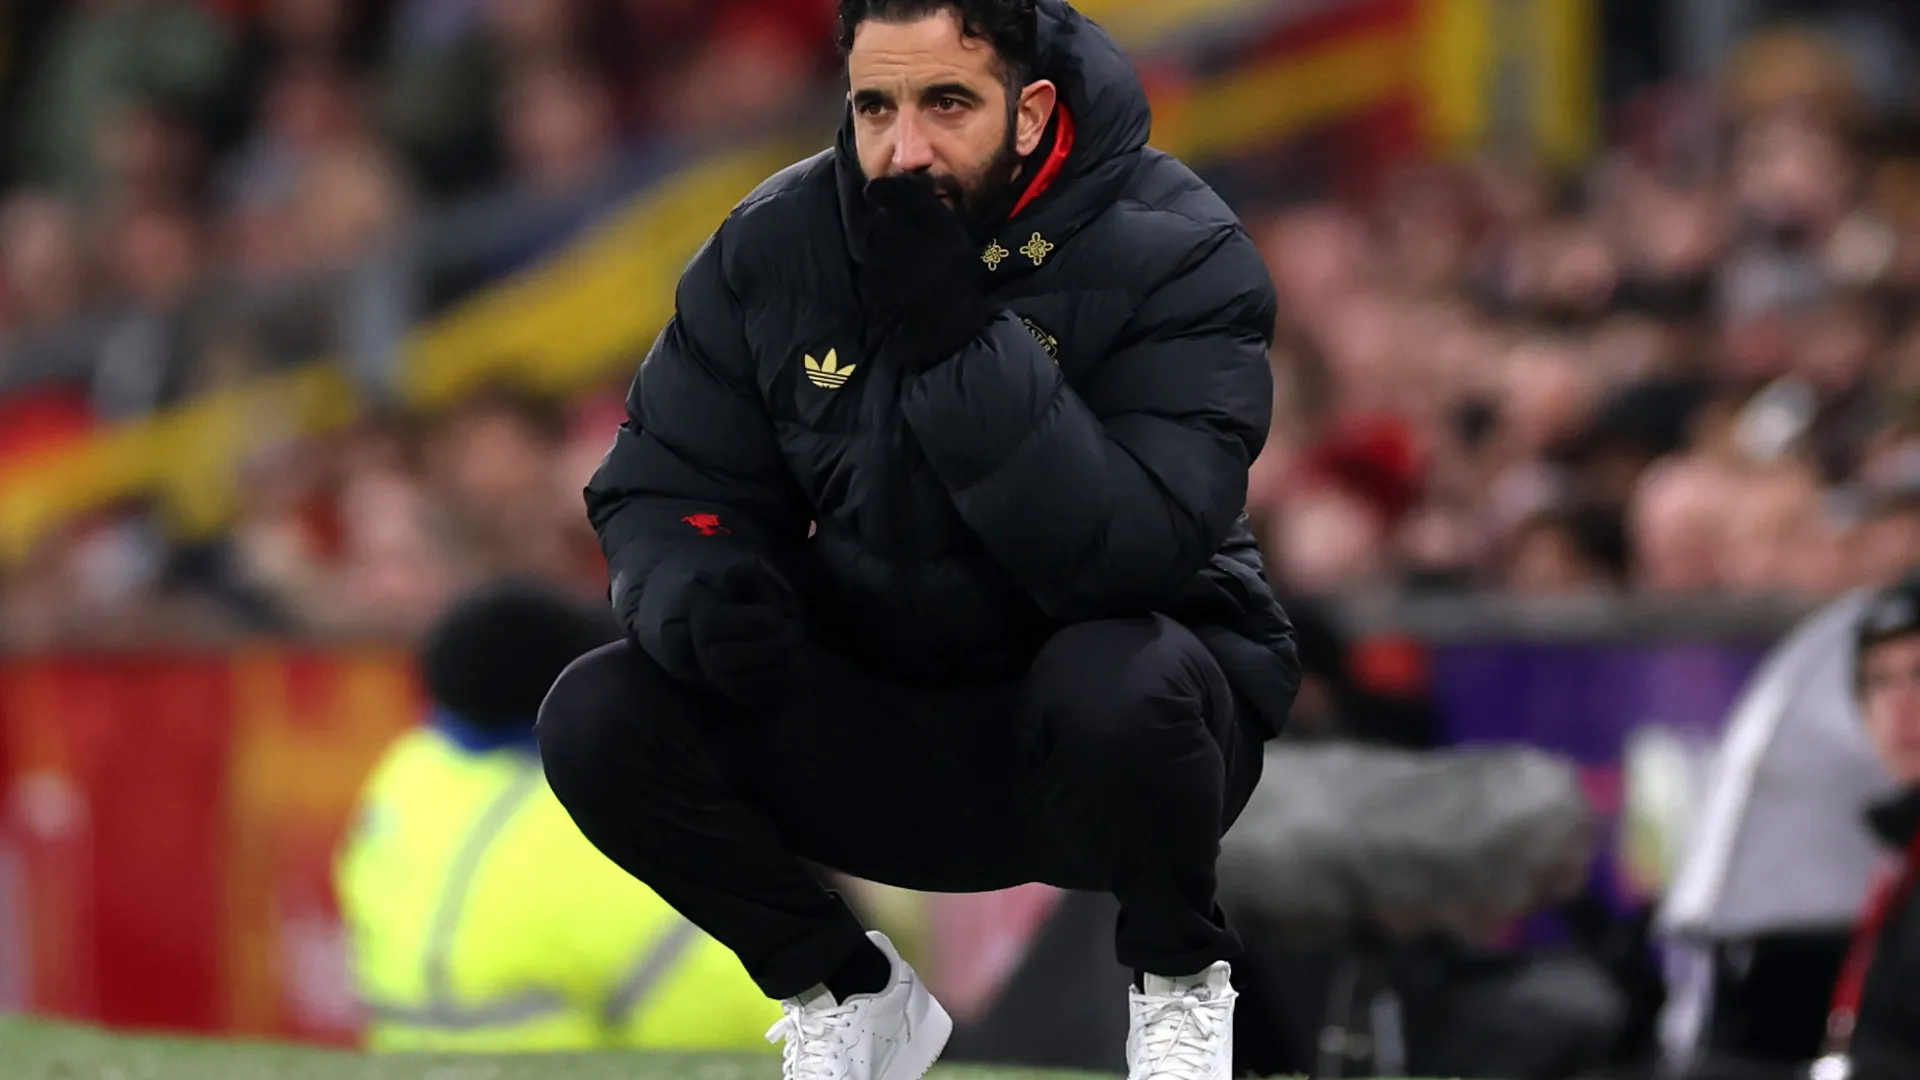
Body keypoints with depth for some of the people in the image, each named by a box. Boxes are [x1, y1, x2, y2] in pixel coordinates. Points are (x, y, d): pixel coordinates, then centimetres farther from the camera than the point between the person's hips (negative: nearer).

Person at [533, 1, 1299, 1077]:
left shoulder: (1175, 253, -19)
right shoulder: (777, 243, -5)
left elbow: (1128, 556, -31)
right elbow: (660, 483, 1)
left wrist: (965, 334, -37)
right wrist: (694, 594, -23)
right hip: (877, 726, 4)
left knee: (1117, 689, -39)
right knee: (599, 722, -18)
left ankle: (1181, 975, -5)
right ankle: (844, 990, 7)